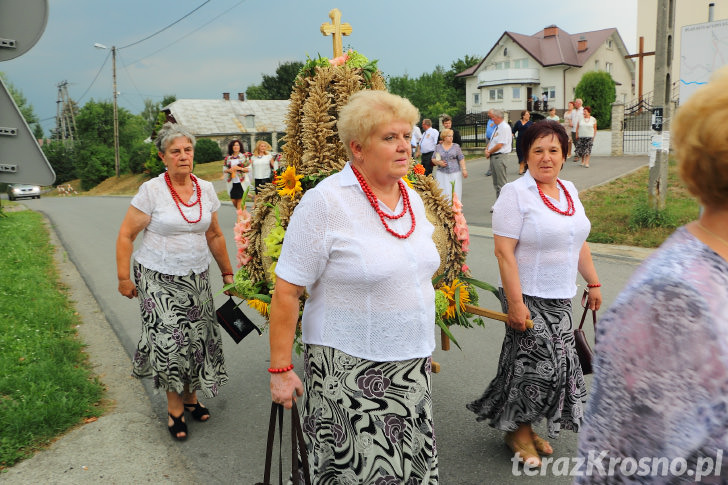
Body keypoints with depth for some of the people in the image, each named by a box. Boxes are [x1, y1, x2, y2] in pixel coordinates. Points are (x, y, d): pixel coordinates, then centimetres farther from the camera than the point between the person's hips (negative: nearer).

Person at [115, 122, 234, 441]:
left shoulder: (205, 190, 3)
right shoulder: (152, 190, -10)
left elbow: (214, 236, 13)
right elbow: (126, 235, -6)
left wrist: (227, 272, 15)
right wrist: (123, 278, -8)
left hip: (197, 278, 4)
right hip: (159, 280, -4)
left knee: (197, 338, 6)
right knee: (169, 340, -7)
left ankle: (191, 397, 28)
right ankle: (175, 408, 12)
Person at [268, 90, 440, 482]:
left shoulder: (413, 199, 6)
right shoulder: (325, 202, -16)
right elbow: (286, 292, -15)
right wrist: (280, 369, -14)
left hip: (411, 365, 7)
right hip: (348, 370, -6)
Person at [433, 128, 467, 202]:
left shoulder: (456, 146, 6)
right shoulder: (438, 147, 8)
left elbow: (461, 159, 4)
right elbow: (433, 159, 12)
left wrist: (464, 169, -6)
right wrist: (438, 162, -8)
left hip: (455, 173, 0)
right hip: (442, 174, 0)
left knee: (455, 193, -4)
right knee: (443, 193, -6)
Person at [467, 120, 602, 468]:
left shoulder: (569, 191, 11)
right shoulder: (515, 193, -12)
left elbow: (579, 242, 20)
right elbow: (504, 251, -18)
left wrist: (593, 283, 18)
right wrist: (515, 303, -22)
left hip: (561, 298, 7)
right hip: (528, 297, -7)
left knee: (557, 364, 9)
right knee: (539, 363, -5)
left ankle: (525, 428, 28)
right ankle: (518, 431, 18)